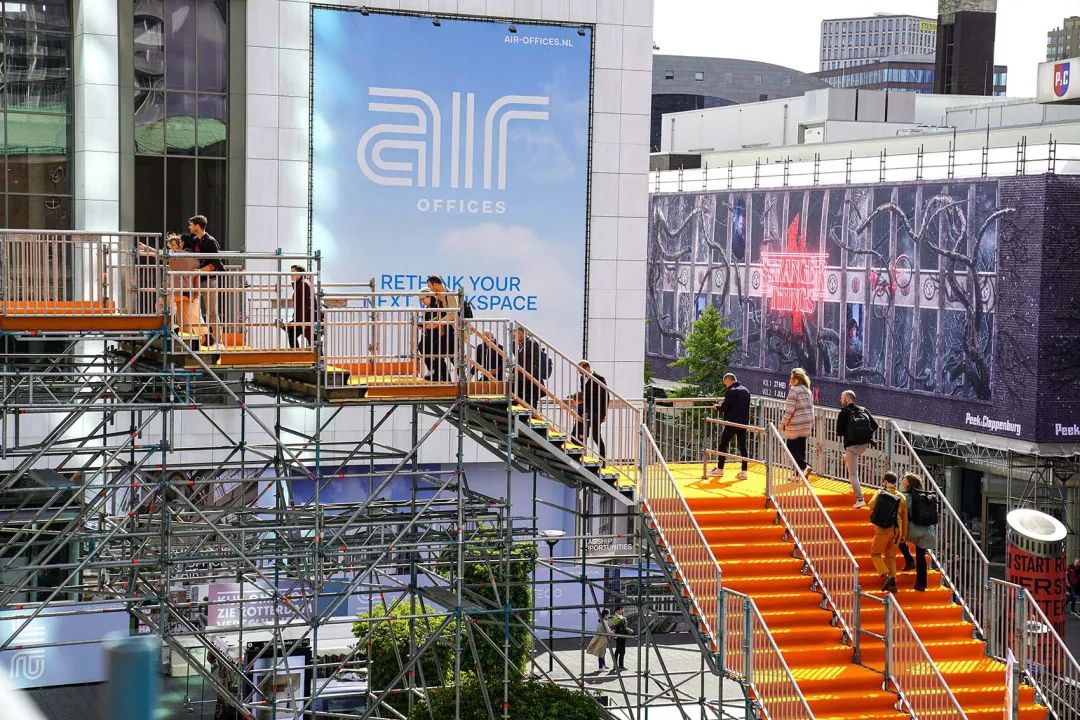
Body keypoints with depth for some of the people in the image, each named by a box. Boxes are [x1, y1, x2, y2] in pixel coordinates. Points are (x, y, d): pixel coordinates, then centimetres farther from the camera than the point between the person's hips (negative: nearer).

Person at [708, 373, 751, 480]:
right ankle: (744, 472, 6)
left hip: (732, 423, -7)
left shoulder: (731, 392, -15)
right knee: (742, 446, 8)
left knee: (723, 445, 5)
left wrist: (717, 407, 6)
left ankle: (720, 469, 9)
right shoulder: (746, 391, 9)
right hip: (744, 423, 7)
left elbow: (724, 407, -15)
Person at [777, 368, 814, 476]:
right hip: (806, 426, 8)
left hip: (796, 425, -8)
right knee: (800, 449, 13)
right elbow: (811, 408, 16)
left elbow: (790, 409, -18)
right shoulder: (808, 391, 12)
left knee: (792, 448, 1)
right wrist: (811, 424, 22)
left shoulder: (794, 390, -14)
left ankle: (804, 466, -16)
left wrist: (783, 423, -10)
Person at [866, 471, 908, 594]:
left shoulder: (880, 493, -1)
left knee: (875, 553, 6)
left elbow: (871, 505, -14)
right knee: (890, 556, 13)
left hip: (882, 530, -4)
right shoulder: (902, 498, 8)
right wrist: (904, 535, 17)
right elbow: (905, 518, 10)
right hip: (896, 531, 4)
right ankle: (893, 583, 5)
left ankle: (886, 575, -16)